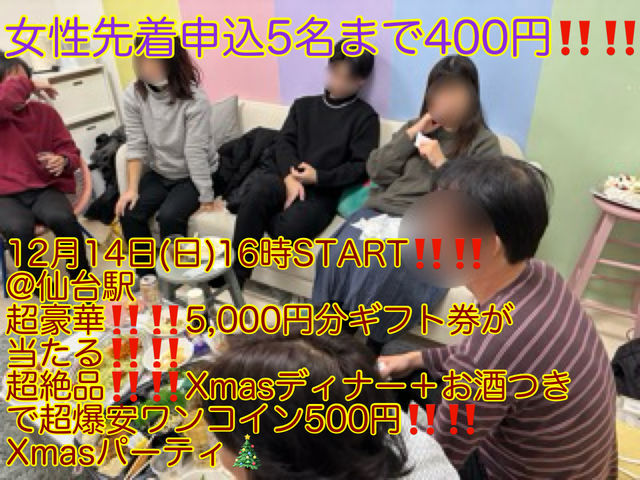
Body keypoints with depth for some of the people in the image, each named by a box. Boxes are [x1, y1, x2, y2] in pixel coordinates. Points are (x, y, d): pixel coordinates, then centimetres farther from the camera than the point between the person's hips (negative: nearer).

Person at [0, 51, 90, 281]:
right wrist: (28, 85, -15)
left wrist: (63, 161, -15)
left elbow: (71, 152, 7)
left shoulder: (45, 112, 8)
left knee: (62, 218, -33)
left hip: (44, 188, 1)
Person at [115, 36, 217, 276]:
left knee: (169, 216, -27)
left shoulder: (194, 99, -24)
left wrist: (206, 198, -20)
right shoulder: (133, 95, -9)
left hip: (193, 176, -4)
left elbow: (196, 152, -24)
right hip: (158, 174, 5)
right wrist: (132, 188, -16)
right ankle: (147, 276, 5)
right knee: (129, 213, -16)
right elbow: (136, 145, -9)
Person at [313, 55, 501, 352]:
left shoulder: (484, 142, 8)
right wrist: (410, 135, 2)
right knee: (338, 256, -26)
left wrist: (441, 163, -9)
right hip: (381, 210, 4)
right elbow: (375, 171, 10)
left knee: (383, 270, -33)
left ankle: (368, 347, -11)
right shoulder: (417, 127, 21)